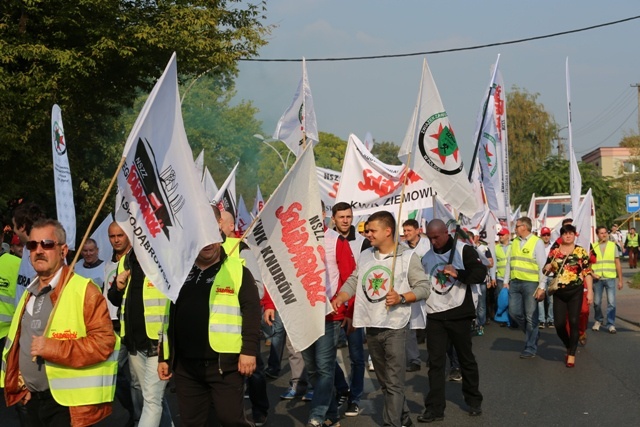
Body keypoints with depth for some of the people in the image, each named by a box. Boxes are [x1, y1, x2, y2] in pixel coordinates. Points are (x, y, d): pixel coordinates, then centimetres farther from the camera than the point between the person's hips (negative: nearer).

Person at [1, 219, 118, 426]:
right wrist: (20, 384, 13)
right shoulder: (29, 293, 13)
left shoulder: (84, 290, -12)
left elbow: (104, 341, -19)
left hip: (68, 404, -7)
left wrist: (53, 348, -24)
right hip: (32, 401, 7)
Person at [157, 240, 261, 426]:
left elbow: (251, 310, -7)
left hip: (224, 363, -4)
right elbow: (168, 316, 17)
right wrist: (164, 357, 15)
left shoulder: (237, 270, 0)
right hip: (185, 364, 5)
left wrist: (249, 350, -16)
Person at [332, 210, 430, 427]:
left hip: (394, 327, -6)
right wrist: (339, 299, -10)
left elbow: (423, 288, -6)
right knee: (384, 382, 16)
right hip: (371, 327, 6)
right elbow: (353, 282, 8)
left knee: (394, 383, -5)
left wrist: (401, 298, -20)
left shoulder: (408, 256, -6)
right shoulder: (365, 256, 9)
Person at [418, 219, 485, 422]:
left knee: (466, 358, 10)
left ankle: (474, 401, 26)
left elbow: (480, 273, -15)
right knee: (435, 361, 1)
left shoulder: (464, 250, -6)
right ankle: (435, 408, 4)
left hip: (458, 313, -3)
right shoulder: (426, 257, 9)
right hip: (435, 315, 4)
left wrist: (458, 273, -27)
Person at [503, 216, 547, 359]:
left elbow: (542, 266, -8)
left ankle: (530, 348, 8)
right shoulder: (515, 242, 13)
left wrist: (542, 287, -12)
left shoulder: (537, 242, -5)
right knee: (514, 312, 3)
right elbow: (509, 262, 17)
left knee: (531, 316, -1)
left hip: (531, 283, -6)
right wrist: (506, 282, 13)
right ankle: (533, 333, 27)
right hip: (515, 283, 6)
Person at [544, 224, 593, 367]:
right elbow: (546, 269, 11)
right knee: (559, 324, -1)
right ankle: (568, 347, 27)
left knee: (573, 322, -4)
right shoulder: (554, 252, 5)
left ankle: (572, 354, 9)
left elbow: (587, 272, -1)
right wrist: (549, 267, -12)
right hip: (559, 292, 2)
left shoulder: (581, 252, -1)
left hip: (576, 292, -2)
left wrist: (590, 291, -7)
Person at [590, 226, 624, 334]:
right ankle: (598, 320, 29)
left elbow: (618, 263, 7)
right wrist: (592, 274, -10)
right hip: (597, 279, 1)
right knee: (597, 302, 7)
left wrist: (620, 280, 4)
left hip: (610, 278, 0)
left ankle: (611, 324, 3)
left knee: (611, 302, -7)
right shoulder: (593, 247, 5)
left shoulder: (613, 245, 6)